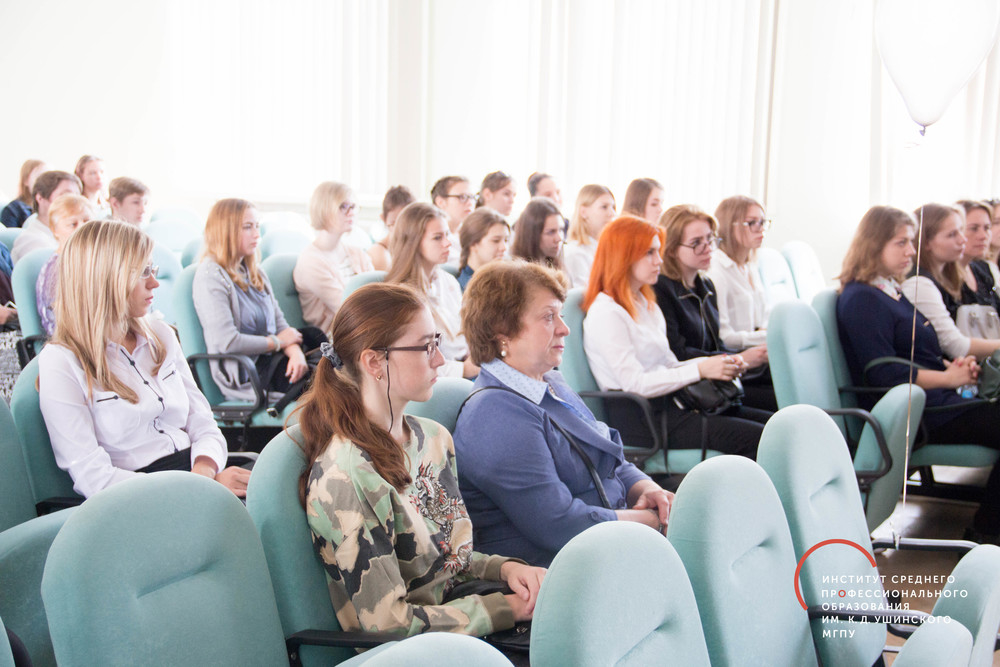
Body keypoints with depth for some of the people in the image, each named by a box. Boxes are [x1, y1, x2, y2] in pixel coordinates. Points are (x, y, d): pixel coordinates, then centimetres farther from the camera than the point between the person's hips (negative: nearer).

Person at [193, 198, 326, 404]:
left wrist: (295, 352, -9)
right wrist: (277, 342, -4)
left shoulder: (254, 272, 19)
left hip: (271, 357, 8)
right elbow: (226, 342, -17)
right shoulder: (210, 276, -8)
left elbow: (279, 322, 14)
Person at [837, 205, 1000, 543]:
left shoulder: (893, 292, 19)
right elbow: (884, 373, -18)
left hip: (934, 402, 9)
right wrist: (948, 378, -15)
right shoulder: (862, 299, -11)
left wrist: (951, 365, 3)